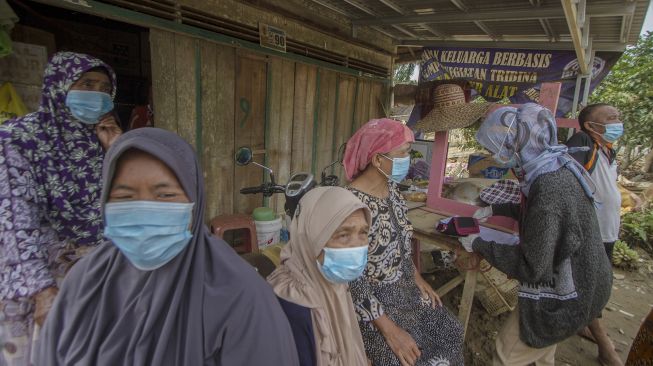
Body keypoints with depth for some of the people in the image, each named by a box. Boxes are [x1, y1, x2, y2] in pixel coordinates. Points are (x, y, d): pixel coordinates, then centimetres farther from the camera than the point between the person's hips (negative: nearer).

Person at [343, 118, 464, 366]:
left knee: (450, 333, 9)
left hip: (402, 286, 8)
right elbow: (351, 278, -25)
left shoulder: (390, 187, -2)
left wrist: (417, 277, 6)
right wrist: (388, 328, -22)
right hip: (371, 298, -7)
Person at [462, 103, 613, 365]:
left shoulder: (550, 188, -34)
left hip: (564, 296, -9)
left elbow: (530, 267, -29)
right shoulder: (556, 167, -3)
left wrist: (479, 245, -19)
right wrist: (495, 209, 16)